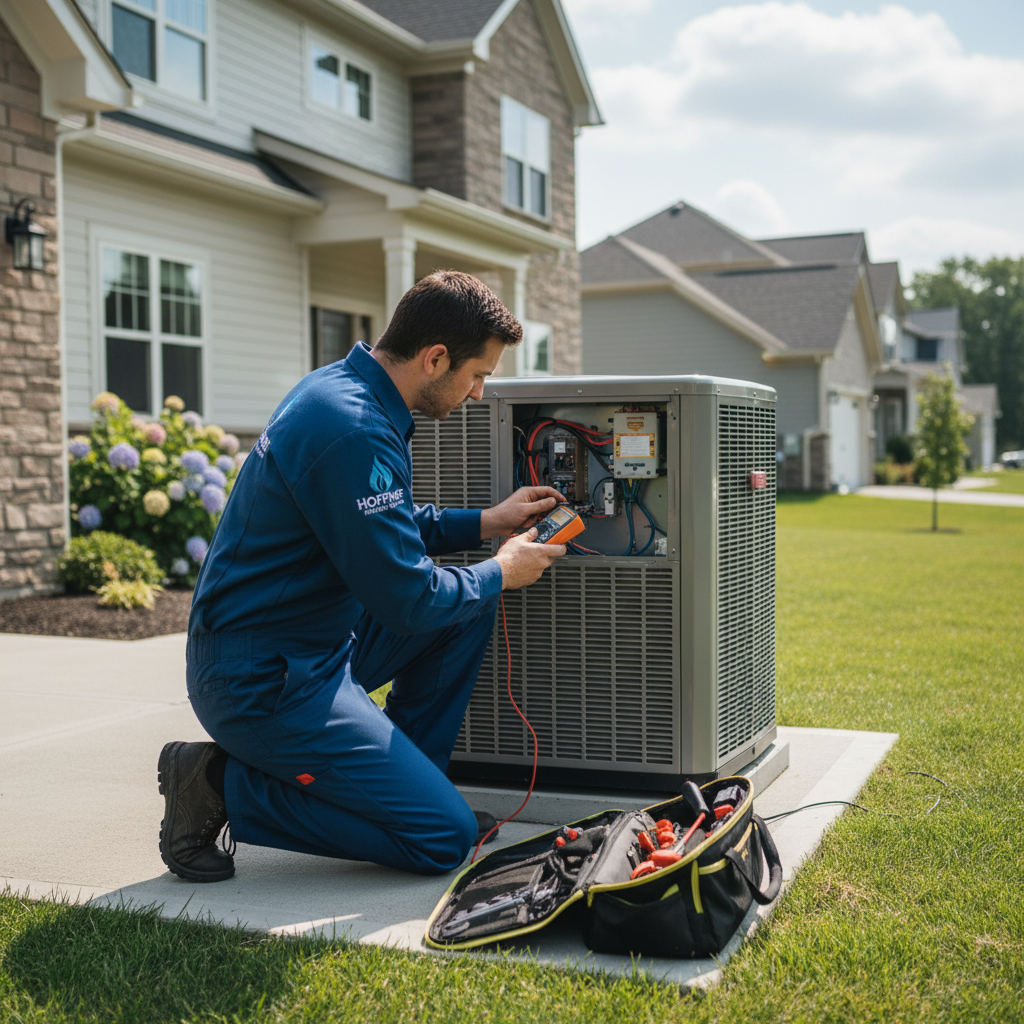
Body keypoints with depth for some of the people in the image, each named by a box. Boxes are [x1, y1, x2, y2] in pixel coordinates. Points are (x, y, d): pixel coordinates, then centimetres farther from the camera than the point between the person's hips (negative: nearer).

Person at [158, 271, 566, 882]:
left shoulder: (344, 388, 7)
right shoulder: (354, 431, -25)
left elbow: (389, 528, 22)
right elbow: (406, 597, -22)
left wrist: (486, 523, 13)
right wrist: (502, 572, -4)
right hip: (261, 681, -10)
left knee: (472, 603, 13)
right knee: (445, 838, -8)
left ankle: (402, 780, 17)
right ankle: (224, 785, -3)